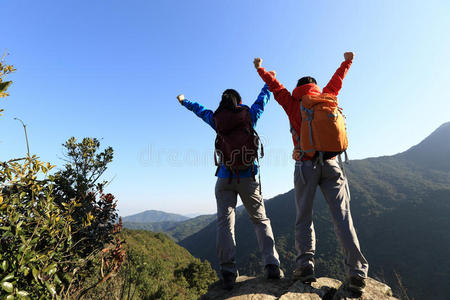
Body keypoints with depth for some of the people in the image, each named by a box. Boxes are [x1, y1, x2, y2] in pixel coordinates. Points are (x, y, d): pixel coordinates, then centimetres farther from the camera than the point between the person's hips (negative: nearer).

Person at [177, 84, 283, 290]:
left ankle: (228, 273, -2)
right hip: (248, 177, 0)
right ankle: (271, 265, 2)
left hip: (225, 178, 0)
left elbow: (198, 109, 23)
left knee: (225, 222, 1)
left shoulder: (216, 119, 4)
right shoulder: (249, 115, 3)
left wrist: (183, 101, 44)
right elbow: (262, 99, 21)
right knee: (260, 220, 10)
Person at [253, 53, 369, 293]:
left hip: (306, 165, -2)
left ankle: (305, 263, -1)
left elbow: (275, 86, 22)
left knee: (304, 217, 6)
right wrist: (347, 61, 55)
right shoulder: (328, 97, 16)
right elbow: (337, 81, 35)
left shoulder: (293, 103, 9)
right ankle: (356, 272, -2)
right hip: (331, 163, 3)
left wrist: (260, 69, 38)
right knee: (342, 216, 1)